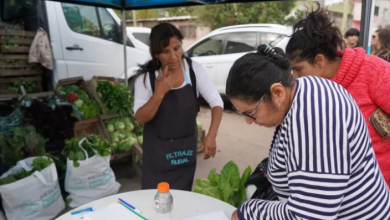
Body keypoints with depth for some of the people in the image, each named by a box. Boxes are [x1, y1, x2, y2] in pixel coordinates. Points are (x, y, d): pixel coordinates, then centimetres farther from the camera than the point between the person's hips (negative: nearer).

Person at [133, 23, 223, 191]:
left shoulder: (193, 69, -12)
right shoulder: (146, 76, -14)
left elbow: (216, 102, -10)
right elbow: (141, 118, -16)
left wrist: (211, 135, -23)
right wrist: (159, 93, -32)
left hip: (186, 147, 2)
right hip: (157, 150, -1)